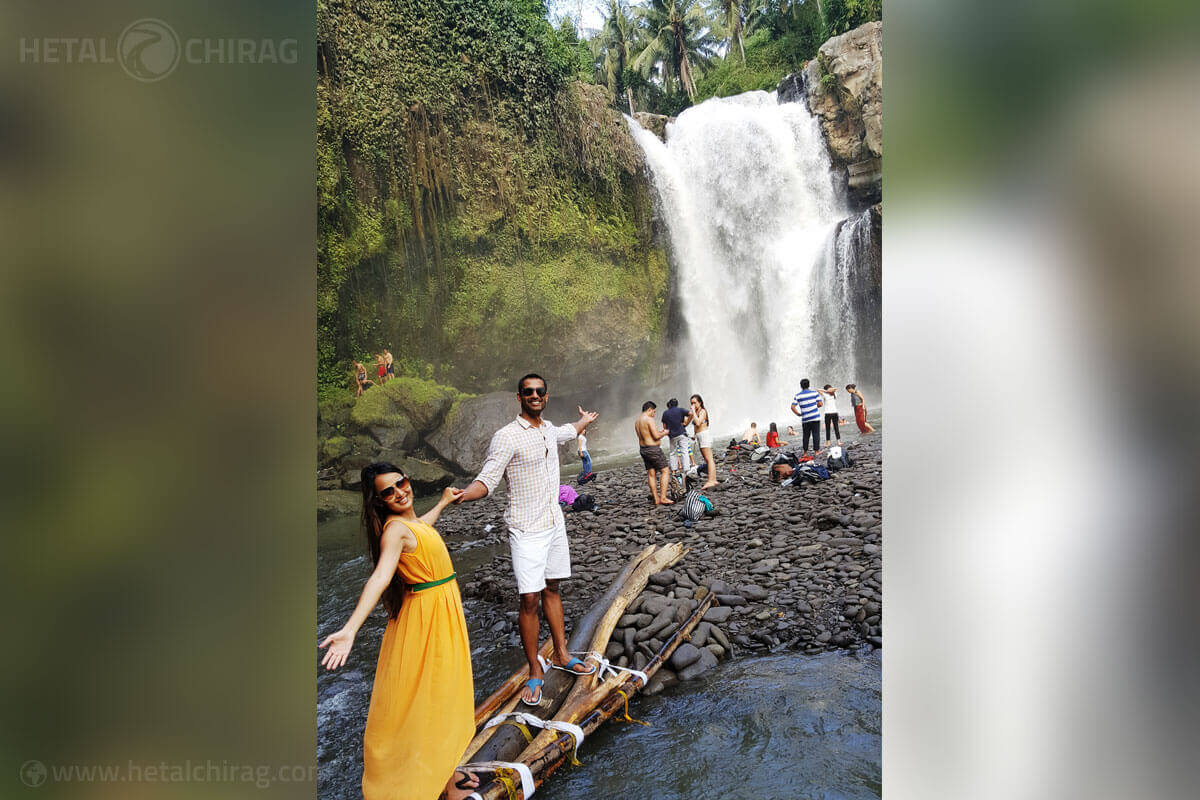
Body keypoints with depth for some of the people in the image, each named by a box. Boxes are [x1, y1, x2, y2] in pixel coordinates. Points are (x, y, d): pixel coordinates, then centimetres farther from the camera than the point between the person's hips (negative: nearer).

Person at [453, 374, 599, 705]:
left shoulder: (549, 430, 9)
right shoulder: (507, 436, -14)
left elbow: (569, 432, 34)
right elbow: (487, 479, -21)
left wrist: (585, 420, 54)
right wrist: (463, 494, -41)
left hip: (555, 524, 7)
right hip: (527, 530, -7)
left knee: (552, 589, 17)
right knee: (529, 598, -6)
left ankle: (560, 655, 30)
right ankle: (535, 671, 9)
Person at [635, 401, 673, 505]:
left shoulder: (637, 422, 12)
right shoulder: (649, 419, -15)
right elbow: (656, 436, -19)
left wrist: (658, 432, 23)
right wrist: (664, 433, 0)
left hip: (643, 449, 9)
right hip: (653, 449, -9)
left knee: (651, 474, 10)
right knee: (665, 471, -2)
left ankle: (656, 499, 11)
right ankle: (663, 498, -7)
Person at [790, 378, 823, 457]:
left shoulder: (798, 395, 3)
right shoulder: (815, 392, 3)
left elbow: (793, 407, -4)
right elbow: (820, 404, -1)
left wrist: (798, 414, 8)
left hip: (805, 419, 1)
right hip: (815, 417, -1)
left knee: (805, 436, 9)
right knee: (816, 435, 3)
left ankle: (805, 452, 12)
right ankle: (816, 451, 2)